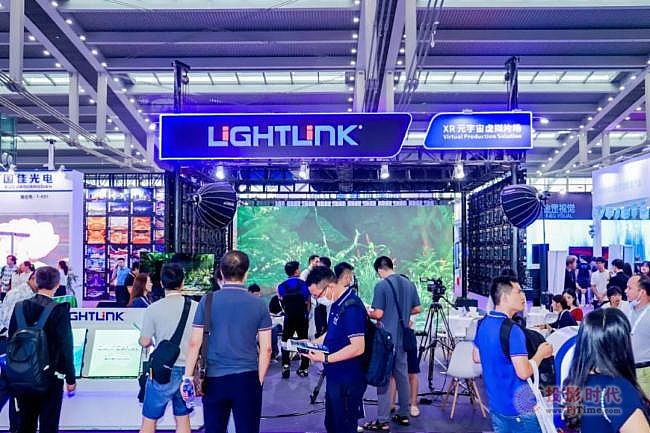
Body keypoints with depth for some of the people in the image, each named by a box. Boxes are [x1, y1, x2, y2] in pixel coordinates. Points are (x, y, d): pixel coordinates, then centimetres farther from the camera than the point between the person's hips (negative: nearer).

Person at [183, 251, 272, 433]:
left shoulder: (207, 301, -3)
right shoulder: (259, 304, -2)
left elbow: (195, 343, -3)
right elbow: (266, 348, -1)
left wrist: (188, 376, 6)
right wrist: (260, 380, 9)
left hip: (214, 379, 1)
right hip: (248, 378, 0)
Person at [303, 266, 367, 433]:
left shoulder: (352, 307, -23)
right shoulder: (337, 303, 6)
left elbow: (358, 347, -27)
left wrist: (325, 358, -25)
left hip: (348, 381, -9)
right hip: (335, 376, 9)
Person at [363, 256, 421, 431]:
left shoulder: (381, 286, -15)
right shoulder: (408, 283, 5)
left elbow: (379, 314, -17)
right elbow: (417, 309, 10)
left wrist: (368, 313, 3)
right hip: (402, 337, 7)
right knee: (402, 376, 14)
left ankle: (382, 421, 2)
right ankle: (403, 415, 22)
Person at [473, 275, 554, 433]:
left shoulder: (483, 324, 2)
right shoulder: (512, 330, -24)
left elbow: (477, 357, 14)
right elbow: (524, 372, -26)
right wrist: (541, 353, -11)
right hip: (519, 408, -7)